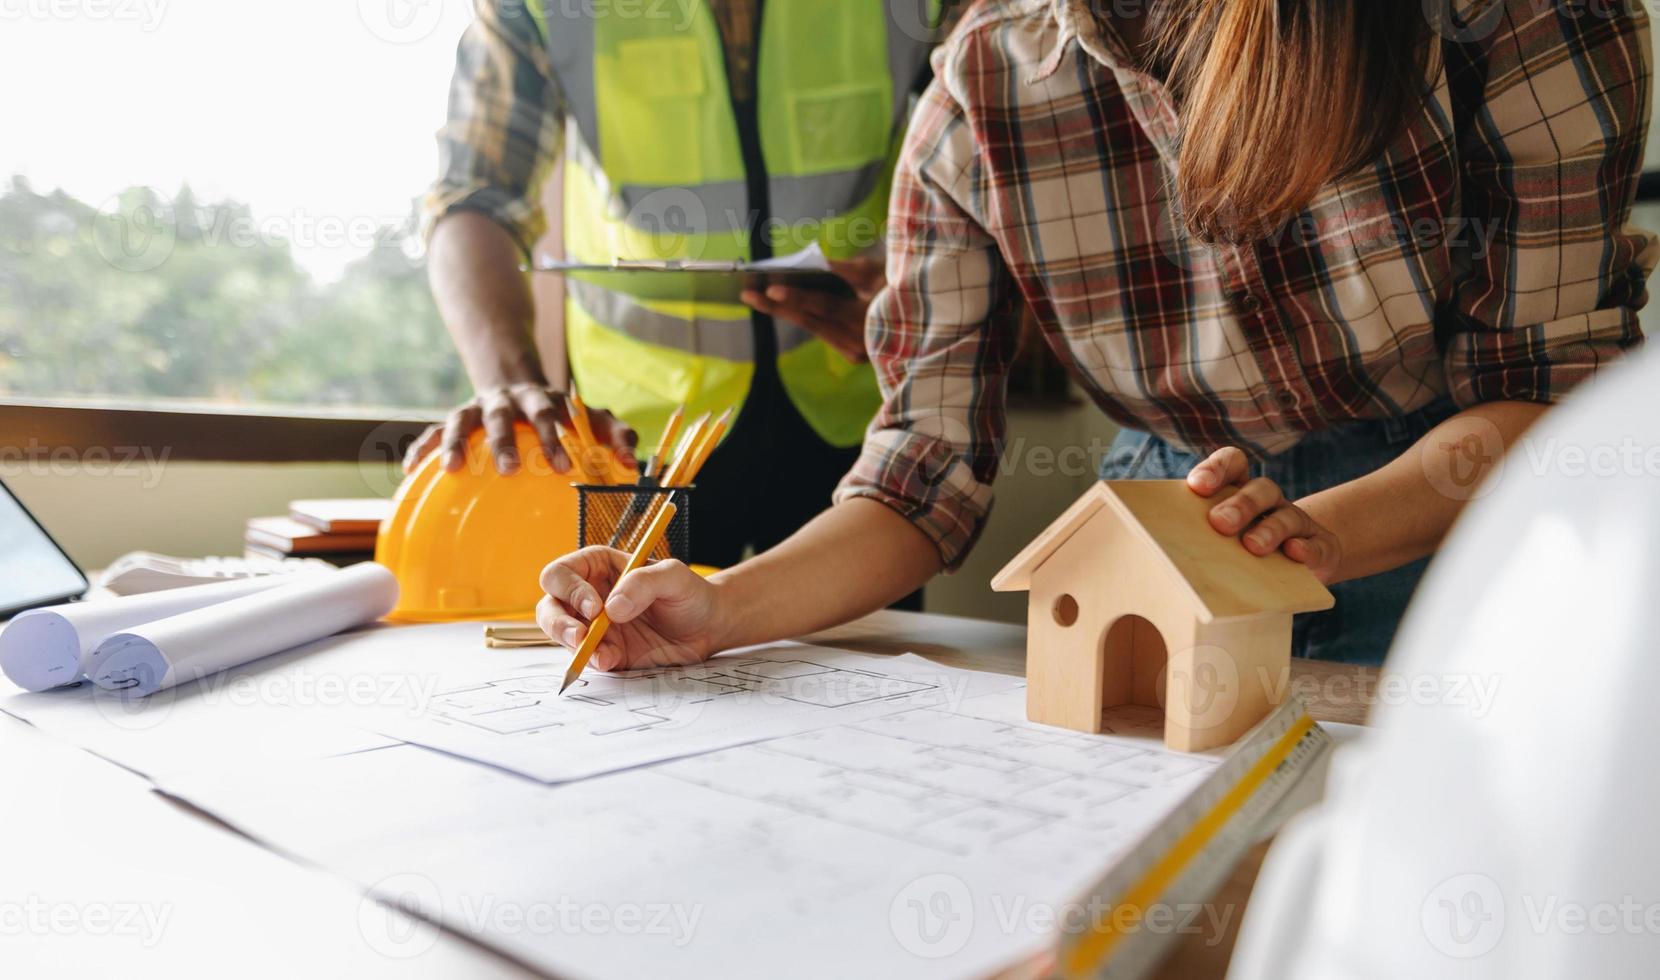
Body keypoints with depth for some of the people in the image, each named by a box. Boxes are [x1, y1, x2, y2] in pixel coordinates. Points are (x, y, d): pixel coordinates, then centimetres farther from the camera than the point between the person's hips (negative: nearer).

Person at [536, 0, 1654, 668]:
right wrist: (720, 609, -25)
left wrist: (1314, 534, -31)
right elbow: (928, 473, -9)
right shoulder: (983, 91, -11)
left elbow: (1554, 381, -12)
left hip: (1463, 524, -1)